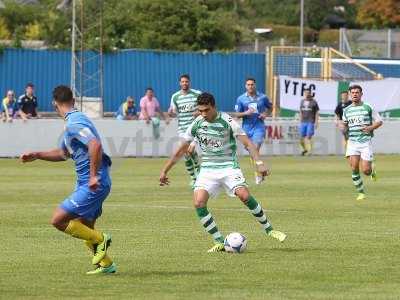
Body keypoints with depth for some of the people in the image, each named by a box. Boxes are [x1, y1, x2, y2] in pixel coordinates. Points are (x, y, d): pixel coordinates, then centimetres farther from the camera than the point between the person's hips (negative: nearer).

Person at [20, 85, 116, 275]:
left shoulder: (74, 123, -16)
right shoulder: (75, 121, 16)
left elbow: (95, 145, -31)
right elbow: (63, 153, 30)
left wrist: (93, 176, -28)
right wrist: (36, 156, 23)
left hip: (93, 185, -10)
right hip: (86, 183, 10)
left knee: (58, 220, -11)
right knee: (83, 228, 17)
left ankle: (100, 239, -2)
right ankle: (106, 264, 24)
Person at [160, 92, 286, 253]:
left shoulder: (227, 122, -11)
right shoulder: (196, 124, 1)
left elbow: (247, 143, -14)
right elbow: (181, 150, 11)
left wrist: (259, 163, -29)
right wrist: (165, 171, 13)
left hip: (229, 166, -3)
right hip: (207, 169, 3)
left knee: (244, 195, -25)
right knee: (198, 202, -18)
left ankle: (269, 230, -6)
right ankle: (220, 242, -8)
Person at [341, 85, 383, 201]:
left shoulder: (368, 108, 0)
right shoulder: (346, 110, 10)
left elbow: (379, 121, 5)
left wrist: (370, 128, -14)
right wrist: (344, 128, -2)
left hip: (366, 142, -3)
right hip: (352, 142, 3)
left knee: (366, 171, -8)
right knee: (354, 168, -12)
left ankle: (372, 168, 29)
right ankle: (361, 192, 1)